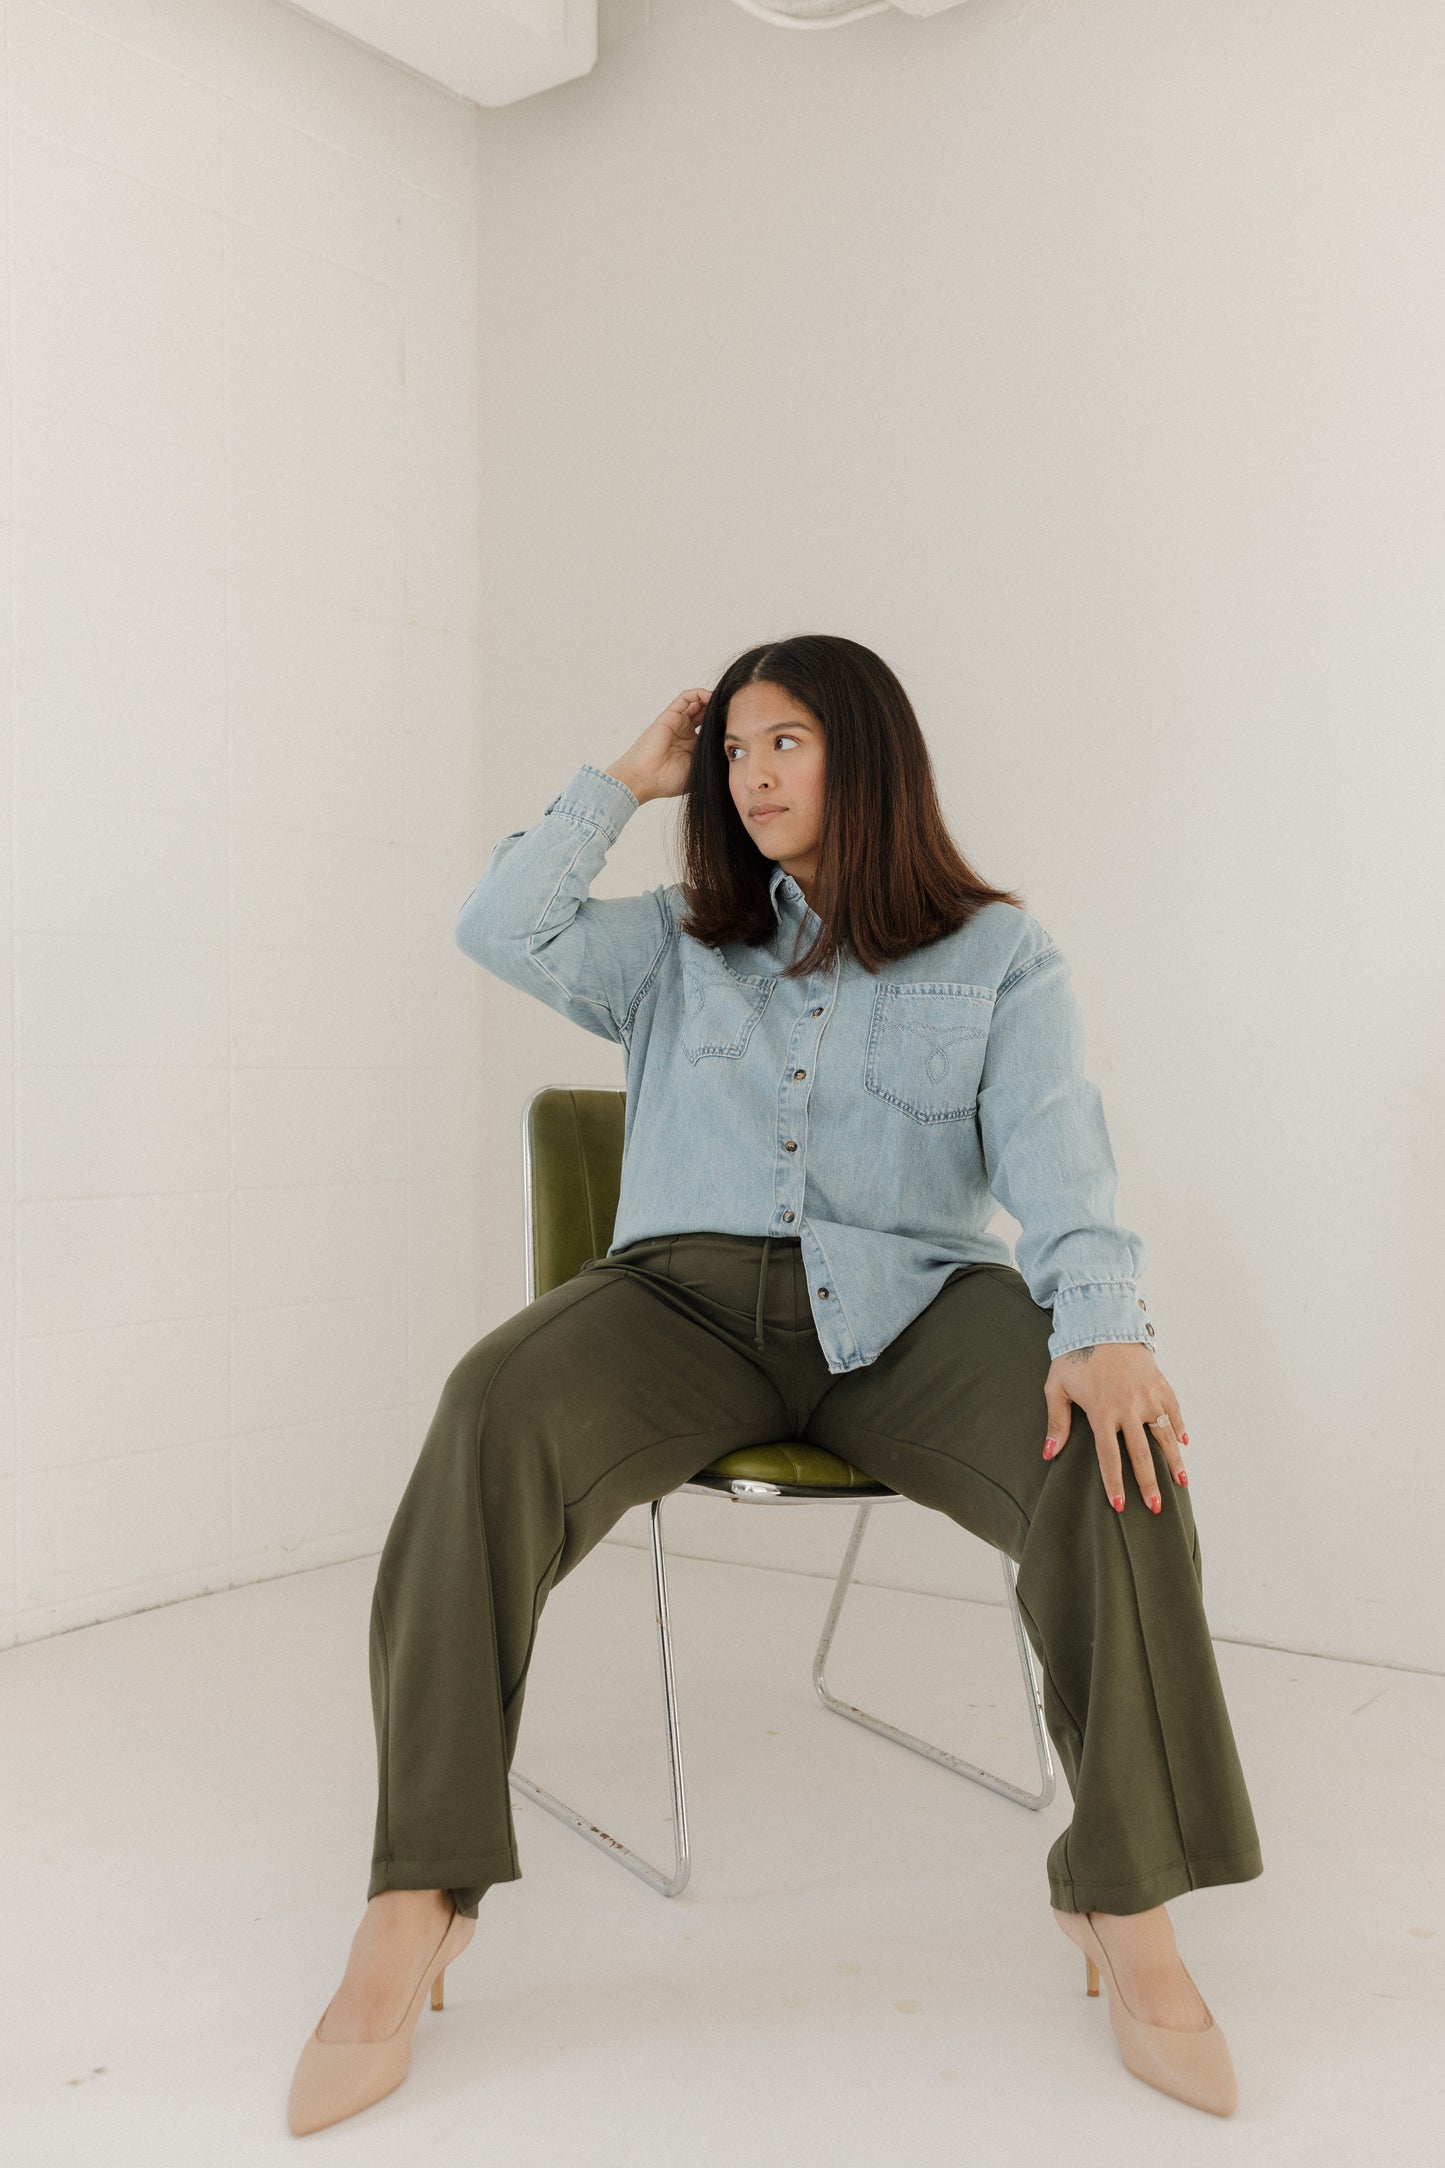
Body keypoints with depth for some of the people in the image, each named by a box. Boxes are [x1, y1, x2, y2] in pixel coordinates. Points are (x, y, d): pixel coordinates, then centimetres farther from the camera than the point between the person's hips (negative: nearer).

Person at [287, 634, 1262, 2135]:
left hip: (909, 1304, -1)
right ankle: (413, 1907, -25)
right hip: (690, 1295, 1)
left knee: (1113, 1455, -32)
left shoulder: (998, 955, 12)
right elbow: (503, 932, 6)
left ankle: (1123, 1902, -17)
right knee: (496, 1412, -31)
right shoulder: (681, 946, 21)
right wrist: (627, 780, 12)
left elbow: (1055, 1155, -4)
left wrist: (1101, 1330, -23)